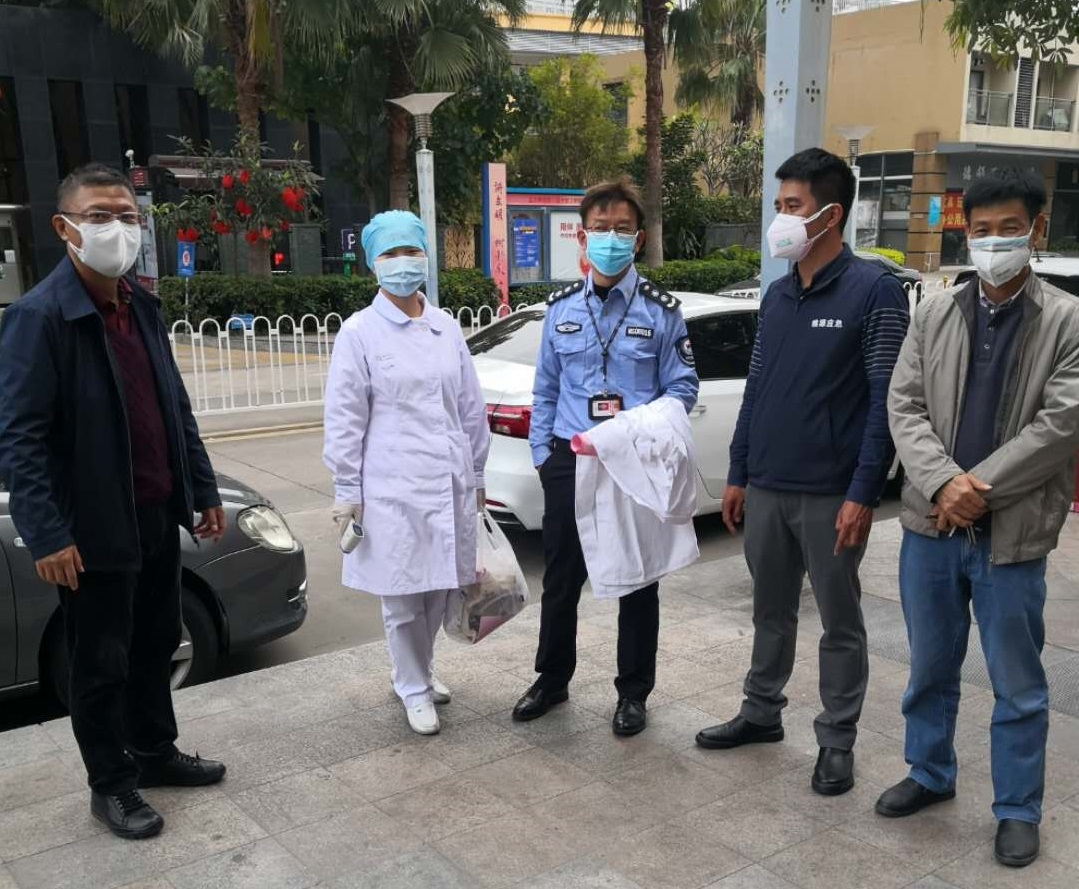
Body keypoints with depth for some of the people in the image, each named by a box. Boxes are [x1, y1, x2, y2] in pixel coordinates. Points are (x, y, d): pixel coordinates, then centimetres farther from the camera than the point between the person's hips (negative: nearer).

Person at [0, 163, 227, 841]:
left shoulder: (143, 308, 8)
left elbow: (177, 409, 13)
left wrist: (204, 491, 12)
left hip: (158, 516, 7)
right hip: (96, 529, -7)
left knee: (156, 645, 20)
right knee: (102, 664, 9)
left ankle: (155, 751, 39)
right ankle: (110, 785, 26)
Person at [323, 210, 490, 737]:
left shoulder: (446, 328, 8)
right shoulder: (359, 333, -3)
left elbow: (471, 406, 13)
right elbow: (345, 419, -4)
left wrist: (476, 473, 14)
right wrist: (346, 492, -5)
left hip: (450, 480, 4)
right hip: (393, 487, -4)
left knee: (440, 587, 12)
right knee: (402, 596, 3)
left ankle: (419, 669, 35)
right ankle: (414, 689, 22)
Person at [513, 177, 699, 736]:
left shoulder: (660, 310, -2)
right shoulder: (561, 308, 7)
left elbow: (682, 387, 0)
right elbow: (546, 387, 12)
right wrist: (542, 449, 7)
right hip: (569, 460, 3)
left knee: (637, 582, 9)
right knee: (561, 576, 12)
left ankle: (633, 691, 26)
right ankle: (552, 679, 32)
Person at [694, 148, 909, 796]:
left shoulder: (874, 290, -9)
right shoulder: (777, 295, 10)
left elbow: (886, 400, -12)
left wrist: (864, 494, -17)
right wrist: (738, 474, 14)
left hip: (831, 495, -6)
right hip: (766, 488, 6)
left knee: (841, 622, 8)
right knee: (771, 611, 18)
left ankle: (837, 740, 22)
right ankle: (762, 712, 34)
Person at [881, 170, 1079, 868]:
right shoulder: (935, 315, 6)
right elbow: (904, 406, 0)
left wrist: (980, 489, -16)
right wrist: (944, 482, -16)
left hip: (1012, 535, -3)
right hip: (929, 524, 3)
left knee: (1018, 685, 10)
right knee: (930, 667, 18)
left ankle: (1018, 810, 27)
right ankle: (930, 774, 38)